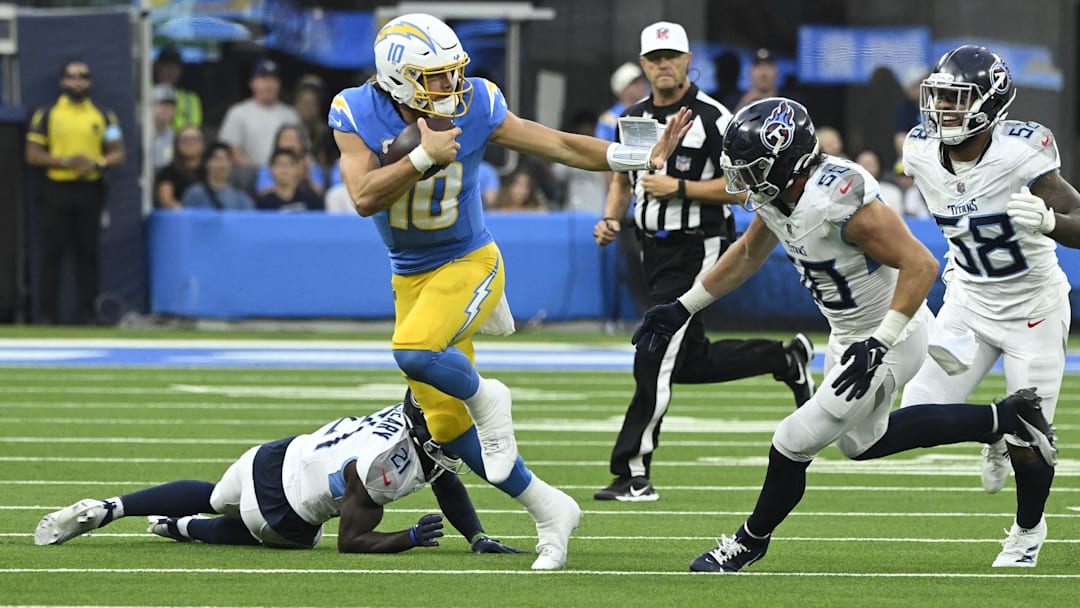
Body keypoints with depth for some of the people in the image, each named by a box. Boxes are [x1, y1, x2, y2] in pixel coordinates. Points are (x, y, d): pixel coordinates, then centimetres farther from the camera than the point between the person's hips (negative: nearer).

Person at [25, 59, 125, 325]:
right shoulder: (46, 115, 4)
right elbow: (33, 155, -1)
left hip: (91, 191, 2)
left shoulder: (104, 116, 9)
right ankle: (47, 313, 1)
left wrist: (97, 163, -13)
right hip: (56, 190, -2)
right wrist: (66, 162, -14)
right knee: (53, 252, -2)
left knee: (88, 252, 3)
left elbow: (118, 154, 8)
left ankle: (88, 311, 8)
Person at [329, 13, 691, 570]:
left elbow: (560, 146, -6)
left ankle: (483, 398, -1)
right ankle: (547, 509, 16)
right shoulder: (357, 115, -13)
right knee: (446, 425, 1)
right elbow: (364, 197, -23)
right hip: (411, 279, 3)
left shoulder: (475, 108, -13)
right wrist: (423, 157, -31)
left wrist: (645, 157, -10)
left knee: (415, 353, -33)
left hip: (469, 264, -3)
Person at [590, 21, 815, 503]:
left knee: (654, 360, -11)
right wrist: (610, 219, 2)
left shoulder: (711, 118, -11)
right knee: (690, 363, 13)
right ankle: (785, 359, 34)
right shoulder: (633, 118, 9)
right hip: (654, 248, 8)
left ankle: (634, 475, -7)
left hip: (696, 249, -8)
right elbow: (623, 180, 22)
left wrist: (679, 188, -20)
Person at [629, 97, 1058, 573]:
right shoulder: (778, 194, -6)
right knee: (863, 442, 26)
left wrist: (878, 345, -37)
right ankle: (1006, 418, 32)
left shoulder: (838, 199, -34)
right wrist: (683, 308, 13)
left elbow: (919, 265, -33)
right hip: (849, 333, 10)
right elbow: (748, 255, 14)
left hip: (890, 340, -10)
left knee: (793, 445, -4)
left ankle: (751, 540, 23)